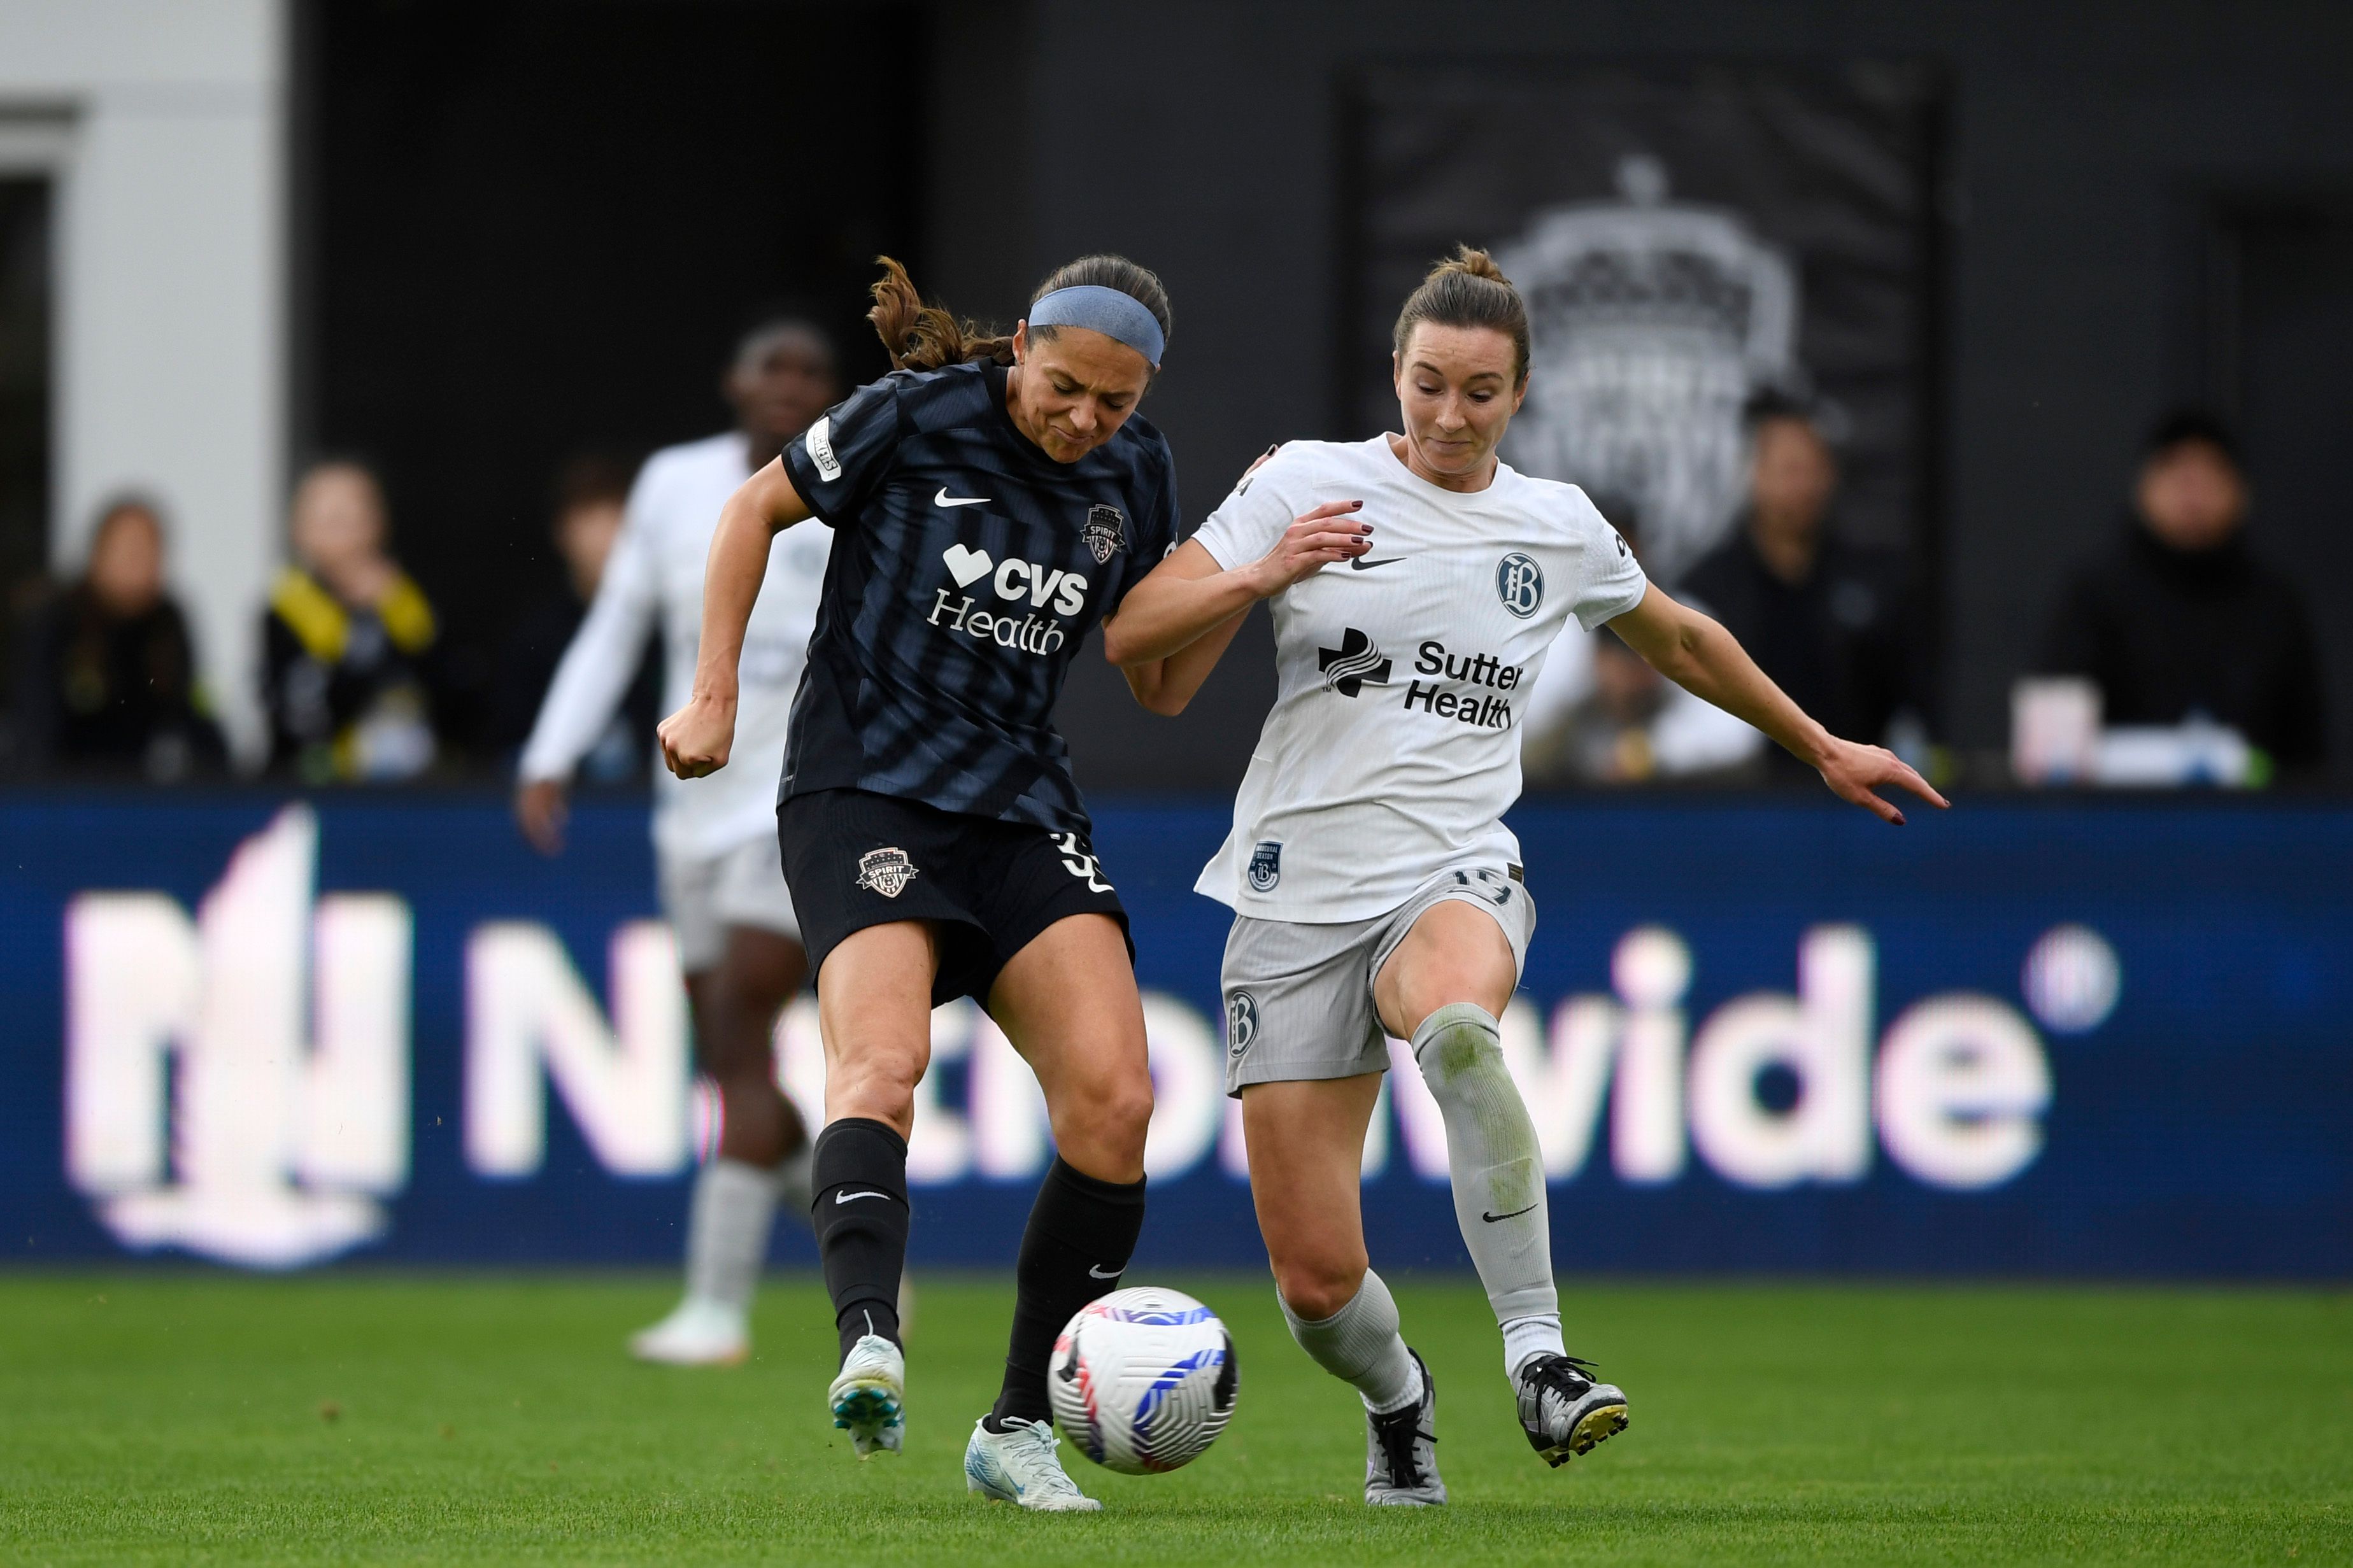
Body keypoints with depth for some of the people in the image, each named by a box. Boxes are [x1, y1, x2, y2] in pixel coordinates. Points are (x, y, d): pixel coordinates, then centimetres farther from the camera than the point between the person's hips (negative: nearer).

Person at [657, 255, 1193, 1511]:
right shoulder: (916, 417, -7)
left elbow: (1158, 684, 14)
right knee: (881, 1061, -29)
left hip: (1023, 810, 5)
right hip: (863, 788, -5)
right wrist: (715, 695, 1)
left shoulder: (1133, 475, 7)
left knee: (1112, 1100, -11)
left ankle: (1018, 1429, -2)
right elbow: (756, 509, 5)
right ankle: (868, 1343, -49)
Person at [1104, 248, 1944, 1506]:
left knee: (1456, 1026, -41)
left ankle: (1538, 1356, -35)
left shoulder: (1560, 528, 9)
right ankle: (1397, 1400, 30)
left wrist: (1823, 750, 36)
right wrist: (1261, 577, -20)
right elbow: (1132, 638, -3)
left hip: (1456, 883, 0)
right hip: (1296, 895, 0)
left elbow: (1681, 642, 28)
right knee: (1317, 1284, -6)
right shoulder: (1307, 482, 1)